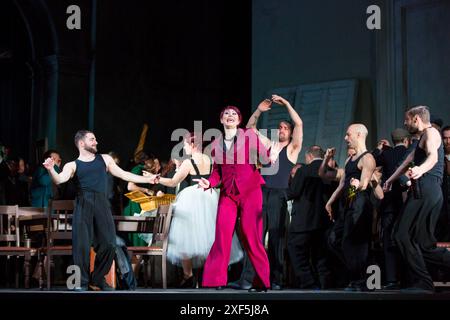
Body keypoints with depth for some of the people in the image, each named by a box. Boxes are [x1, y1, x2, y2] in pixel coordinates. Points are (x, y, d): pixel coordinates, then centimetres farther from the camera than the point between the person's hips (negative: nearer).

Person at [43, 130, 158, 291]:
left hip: (102, 203, 3)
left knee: (108, 244, -1)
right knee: (81, 244, -8)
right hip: (83, 204, -3)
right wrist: (51, 170, -29)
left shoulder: (104, 159, 19)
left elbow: (124, 175, 23)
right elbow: (59, 180, -7)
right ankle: (82, 282, 3)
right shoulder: (72, 165, 10)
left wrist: (147, 179, 21)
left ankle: (98, 280, 14)